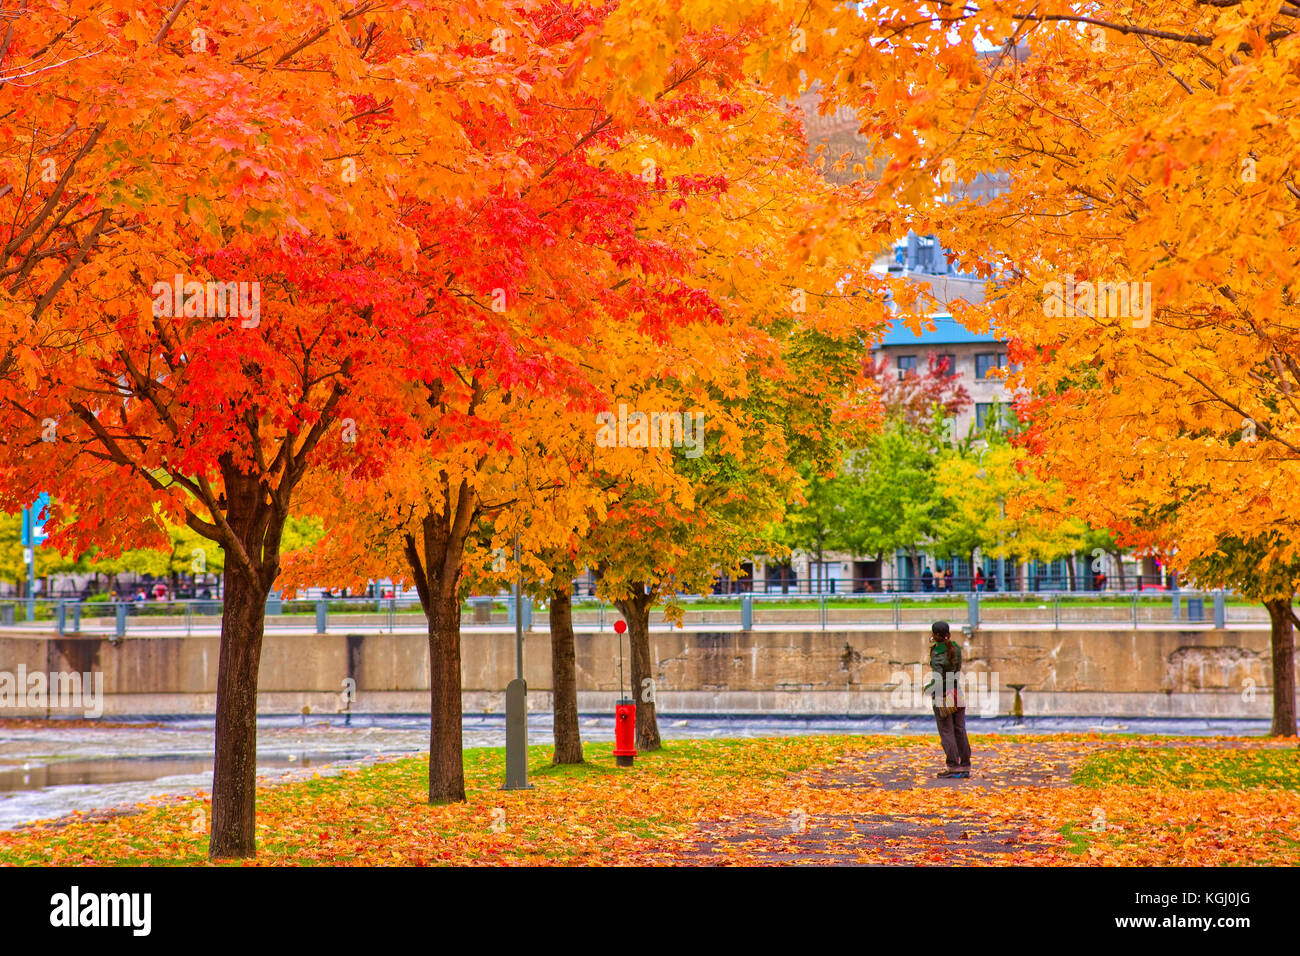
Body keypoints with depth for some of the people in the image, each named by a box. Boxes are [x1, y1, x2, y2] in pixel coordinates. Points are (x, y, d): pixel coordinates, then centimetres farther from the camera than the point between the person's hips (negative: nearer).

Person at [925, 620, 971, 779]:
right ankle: (965, 767, 9)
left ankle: (953, 767, -2)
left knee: (946, 732, -1)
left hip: (942, 694, -6)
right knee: (960, 731, 9)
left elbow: (937, 678, -22)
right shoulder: (956, 647, 4)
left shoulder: (937, 654, -15)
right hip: (957, 693, 6)